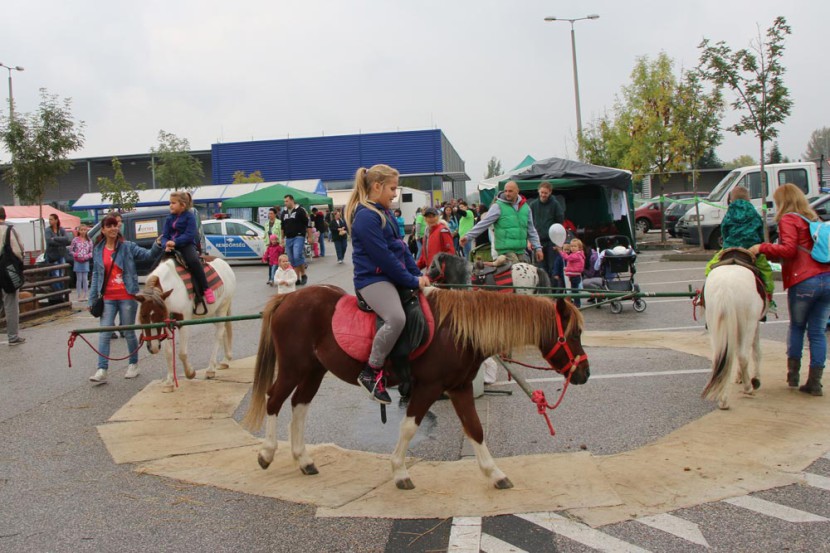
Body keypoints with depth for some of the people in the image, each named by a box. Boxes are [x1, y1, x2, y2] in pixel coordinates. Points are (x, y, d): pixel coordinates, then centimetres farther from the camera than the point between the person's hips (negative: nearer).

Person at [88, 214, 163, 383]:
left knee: (129, 332, 9)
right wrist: (93, 299, 9)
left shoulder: (128, 247, -2)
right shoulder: (98, 250, 8)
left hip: (127, 297, -3)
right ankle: (102, 370, -4)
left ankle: (133, 364, 25)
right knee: (104, 333, -3)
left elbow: (147, 255, -12)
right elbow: (96, 275, 13)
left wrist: (157, 246, -34)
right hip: (107, 298, 3)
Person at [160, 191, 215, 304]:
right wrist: (166, 244, -14)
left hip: (187, 245, -7)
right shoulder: (169, 218, 13)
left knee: (193, 261, -33)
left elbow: (189, 235, -14)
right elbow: (165, 236, 8)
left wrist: (175, 242, -25)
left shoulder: (189, 217, -4)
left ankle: (206, 290, -26)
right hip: (171, 248, 7)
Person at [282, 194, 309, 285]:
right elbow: (283, 227, 22)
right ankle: (297, 278, 12)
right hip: (288, 239, 7)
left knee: (297, 257, -20)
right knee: (292, 260, 6)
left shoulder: (300, 210, -6)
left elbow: (307, 224, -6)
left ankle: (303, 275, -3)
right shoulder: (284, 213, 14)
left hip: (298, 237, -7)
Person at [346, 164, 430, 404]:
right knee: (397, 318, -34)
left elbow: (401, 247, 15)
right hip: (372, 279, -11)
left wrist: (418, 274, 4)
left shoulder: (385, 213, 16)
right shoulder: (366, 217, -15)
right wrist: (412, 281, -13)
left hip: (392, 276, 11)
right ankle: (371, 372, -19)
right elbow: (384, 257, -19)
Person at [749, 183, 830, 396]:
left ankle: (793, 371, 18)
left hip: (803, 281, -5)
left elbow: (788, 249, -16)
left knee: (796, 327, 15)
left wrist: (762, 248, -5)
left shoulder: (788, 219, -2)